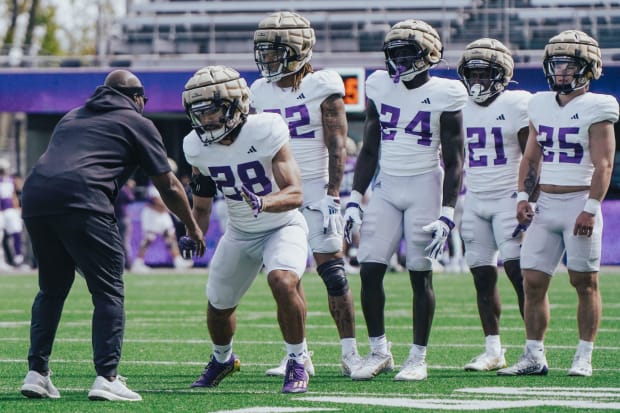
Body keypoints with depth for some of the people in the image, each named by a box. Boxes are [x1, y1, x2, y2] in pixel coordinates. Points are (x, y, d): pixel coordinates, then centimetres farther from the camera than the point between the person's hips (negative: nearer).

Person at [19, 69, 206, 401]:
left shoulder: (71, 117, 33)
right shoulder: (136, 123, 16)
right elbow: (168, 186, 20)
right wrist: (192, 227, 33)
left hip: (34, 195, 6)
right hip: (80, 201, -6)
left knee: (52, 288, 21)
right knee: (109, 291, 2)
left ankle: (36, 372, 15)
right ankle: (106, 378, -7)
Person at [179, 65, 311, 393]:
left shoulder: (265, 131, -26)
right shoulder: (198, 147, -10)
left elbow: (295, 194, -29)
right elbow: (201, 205, 5)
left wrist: (263, 202, -47)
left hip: (282, 226, -5)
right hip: (240, 232, 5)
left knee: (283, 282, -31)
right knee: (218, 305, 10)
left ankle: (297, 363, -11)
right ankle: (222, 359, 44)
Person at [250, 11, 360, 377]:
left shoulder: (323, 87, -7)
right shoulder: (261, 92, 8)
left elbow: (337, 146, -10)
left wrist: (332, 195, -17)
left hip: (317, 189, -5)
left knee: (333, 274, -6)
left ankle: (350, 353, 1)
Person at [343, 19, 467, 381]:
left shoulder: (443, 94, -7)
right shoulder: (380, 87, 6)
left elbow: (454, 161, -6)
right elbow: (369, 150, 12)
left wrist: (447, 214, -12)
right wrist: (355, 201, 6)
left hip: (425, 187, -4)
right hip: (387, 188, 4)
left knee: (421, 275, -2)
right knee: (370, 270, -4)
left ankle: (419, 358, 7)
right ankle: (379, 352, 9)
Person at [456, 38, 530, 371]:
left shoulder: (516, 105, -6)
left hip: (508, 197, -5)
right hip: (475, 201, 5)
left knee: (518, 271, -13)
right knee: (483, 276, 3)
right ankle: (492, 351, 9)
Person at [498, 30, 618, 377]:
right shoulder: (541, 105, 12)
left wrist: (590, 209, -19)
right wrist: (523, 196, 5)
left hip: (579, 202, -6)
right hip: (546, 203, 6)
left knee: (585, 283, 0)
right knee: (533, 281, 1)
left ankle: (584, 358, 5)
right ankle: (534, 356, 6)